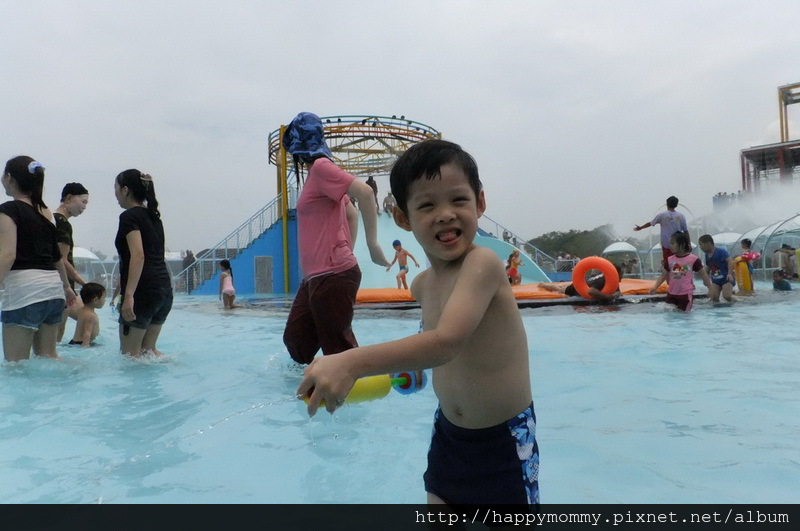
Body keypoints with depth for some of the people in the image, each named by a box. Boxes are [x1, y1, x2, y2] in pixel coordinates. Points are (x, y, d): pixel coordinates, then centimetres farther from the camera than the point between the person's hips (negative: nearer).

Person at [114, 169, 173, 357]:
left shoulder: (129, 216, -7)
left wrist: (129, 295, -24)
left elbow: (138, 255, -20)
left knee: (129, 352, 2)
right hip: (165, 289, 8)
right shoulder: (153, 217, 18)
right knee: (148, 349, 16)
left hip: (143, 291, -8)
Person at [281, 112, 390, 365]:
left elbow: (365, 192, -23)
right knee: (295, 338, 17)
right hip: (315, 277, 10)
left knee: (339, 349, -4)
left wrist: (372, 244, -21)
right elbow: (348, 210, 24)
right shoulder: (318, 174, 18)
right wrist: (348, 249, 20)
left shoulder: (320, 167, -10)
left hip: (333, 276, -10)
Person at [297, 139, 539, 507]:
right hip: (447, 435, 6)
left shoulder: (483, 263, -26)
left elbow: (446, 341, -41)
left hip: (504, 443, -6)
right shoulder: (422, 285, -2)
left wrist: (351, 363, -48)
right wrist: (406, 363, 12)